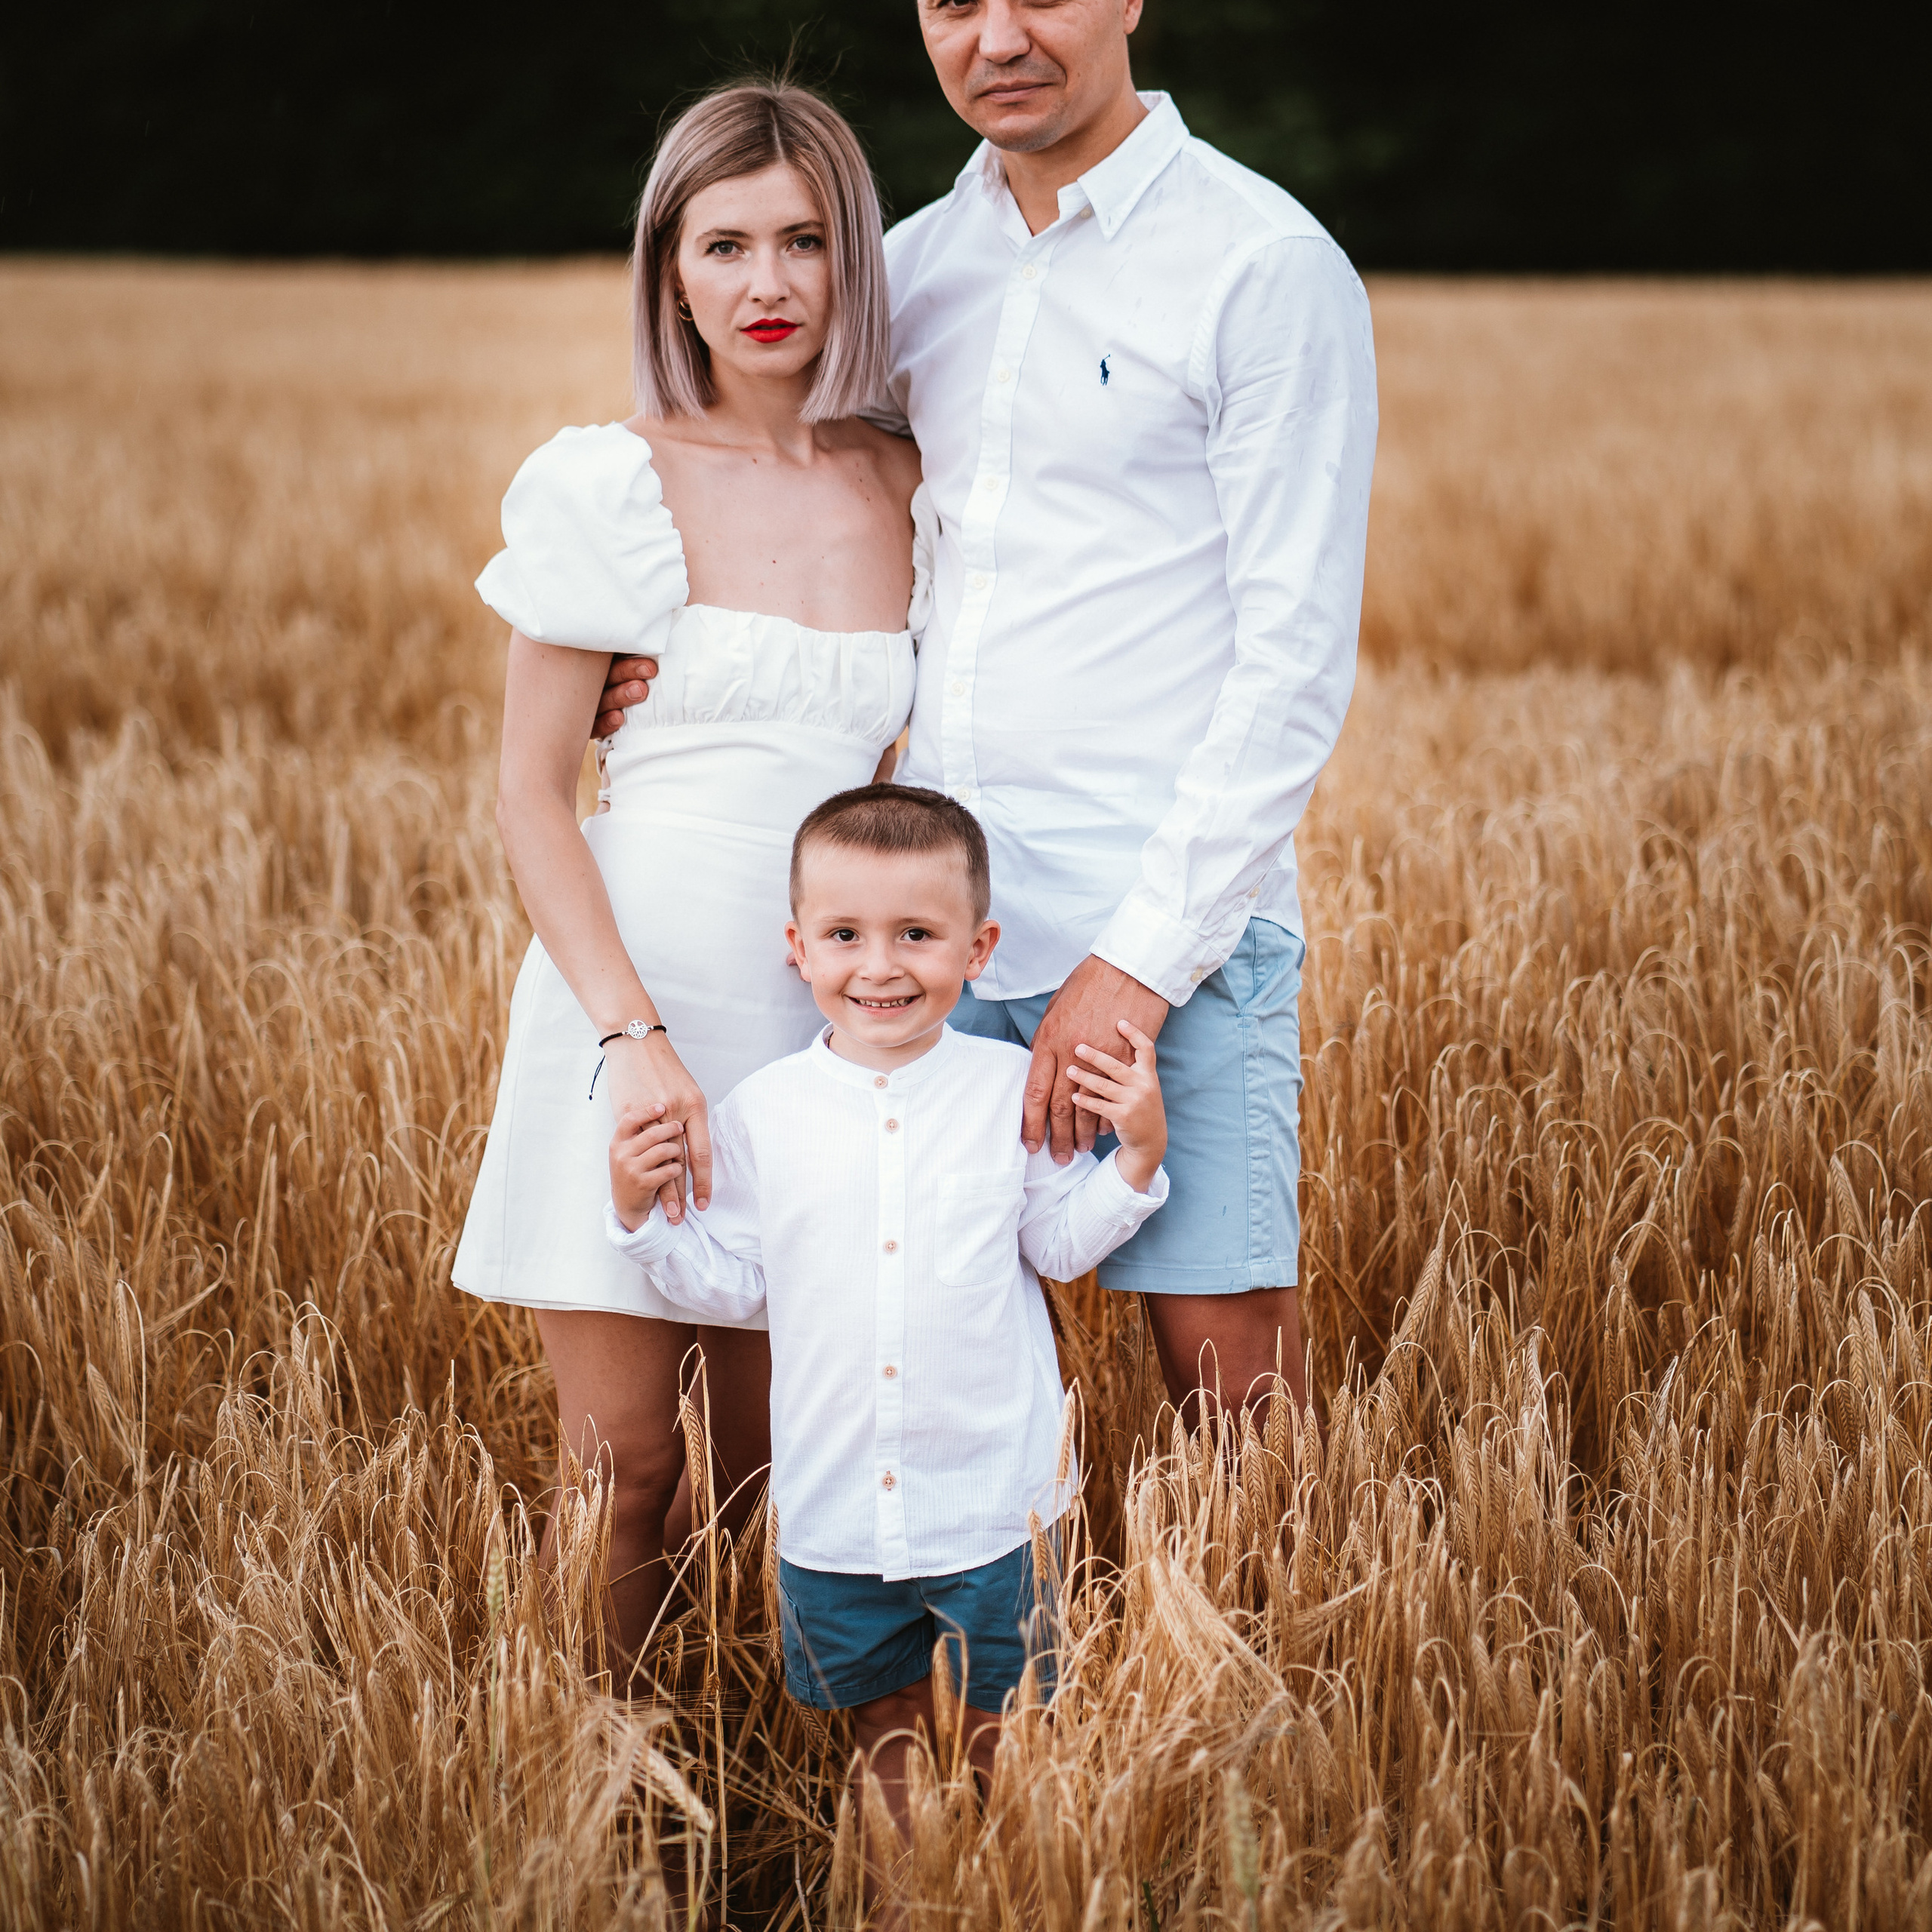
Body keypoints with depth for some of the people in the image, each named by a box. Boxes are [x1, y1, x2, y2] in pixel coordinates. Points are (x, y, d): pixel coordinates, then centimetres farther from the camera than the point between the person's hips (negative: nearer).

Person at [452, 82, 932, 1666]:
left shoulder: (918, 499, 6)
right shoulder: (608, 484, -5)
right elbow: (531, 794, -4)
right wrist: (634, 1037, -14)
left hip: (824, 1025, 3)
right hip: (630, 998, -3)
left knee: (767, 1472, 8)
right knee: (625, 1472, -1)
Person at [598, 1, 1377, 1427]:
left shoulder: (1266, 266, -7)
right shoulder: (913, 267, 11)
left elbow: (1295, 660, -11)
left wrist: (1141, 957, -16)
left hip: (1176, 931, -5)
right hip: (943, 924, 5)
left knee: (1226, 1378, -1)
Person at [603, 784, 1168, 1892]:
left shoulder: (1014, 1090, -5)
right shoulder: (761, 1113, -1)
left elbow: (1062, 1245, 2)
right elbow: (735, 1288, 4)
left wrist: (1138, 1157, -13)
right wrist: (645, 1215, -10)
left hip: (993, 1504, -2)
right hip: (835, 1508, 2)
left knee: (996, 1744, 10)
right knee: (890, 1749, 17)